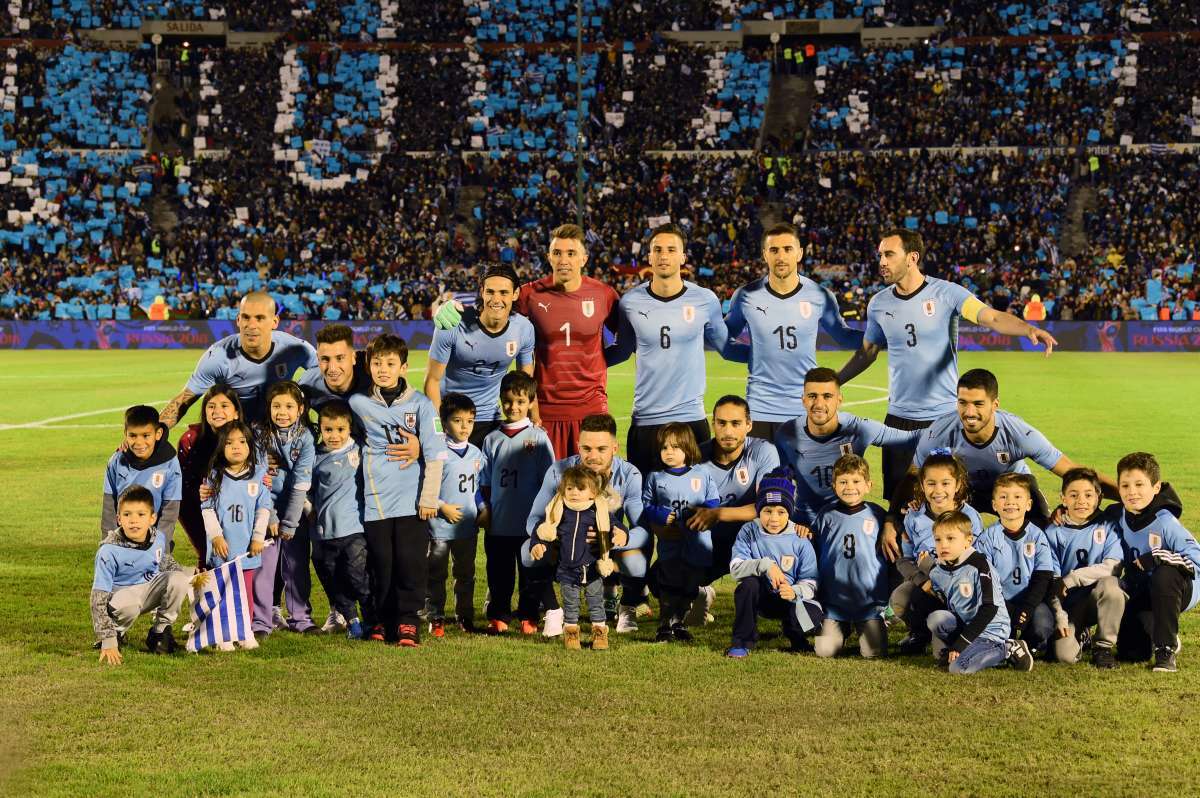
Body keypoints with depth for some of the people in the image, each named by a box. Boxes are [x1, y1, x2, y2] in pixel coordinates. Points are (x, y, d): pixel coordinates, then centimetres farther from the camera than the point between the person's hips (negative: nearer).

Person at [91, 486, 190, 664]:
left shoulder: (159, 538, -10)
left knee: (179, 579, -23)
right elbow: (99, 597, -26)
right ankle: (115, 634, -3)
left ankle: (160, 632, -2)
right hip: (122, 593, -5)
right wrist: (108, 642, -32)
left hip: (150, 589, 5)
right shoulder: (109, 551, -25)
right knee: (128, 606, -40)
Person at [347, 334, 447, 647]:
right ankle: (383, 620, 17)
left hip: (412, 501, -2)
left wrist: (429, 497, -5)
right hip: (376, 501, 2)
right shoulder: (358, 403, 4)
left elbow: (435, 454, -2)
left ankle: (407, 620, 7)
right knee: (381, 565, 5)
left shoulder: (420, 404, -1)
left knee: (411, 563, -2)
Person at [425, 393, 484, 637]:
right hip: (440, 525, -5)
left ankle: (465, 616, 25)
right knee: (436, 574, 3)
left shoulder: (476, 453, 8)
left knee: (466, 574, 15)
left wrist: (483, 509, 7)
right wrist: (442, 507, -16)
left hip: (468, 525, 5)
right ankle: (435, 619, 10)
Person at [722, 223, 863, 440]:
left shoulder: (820, 296, -2)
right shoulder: (746, 297, -3)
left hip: (806, 410, 0)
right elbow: (724, 335, 13)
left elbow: (842, 336, 12)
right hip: (759, 411, 0)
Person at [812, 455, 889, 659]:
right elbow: (813, 554, 12)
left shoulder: (877, 515, 2)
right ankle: (843, 629, 23)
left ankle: (878, 625, 24)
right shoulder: (827, 516, 4)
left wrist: (885, 599, 8)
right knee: (825, 651, -9)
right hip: (833, 601, 1)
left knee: (873, 652, -10)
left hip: (870, 601, -1)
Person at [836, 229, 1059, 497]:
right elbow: (867, 352, 17)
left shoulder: (946, 293, -9)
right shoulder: (879, 304, 4)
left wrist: (1029, 329, -39)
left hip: (946, 415, -3)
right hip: (899, 417, 3)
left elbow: (992, 317, -21)